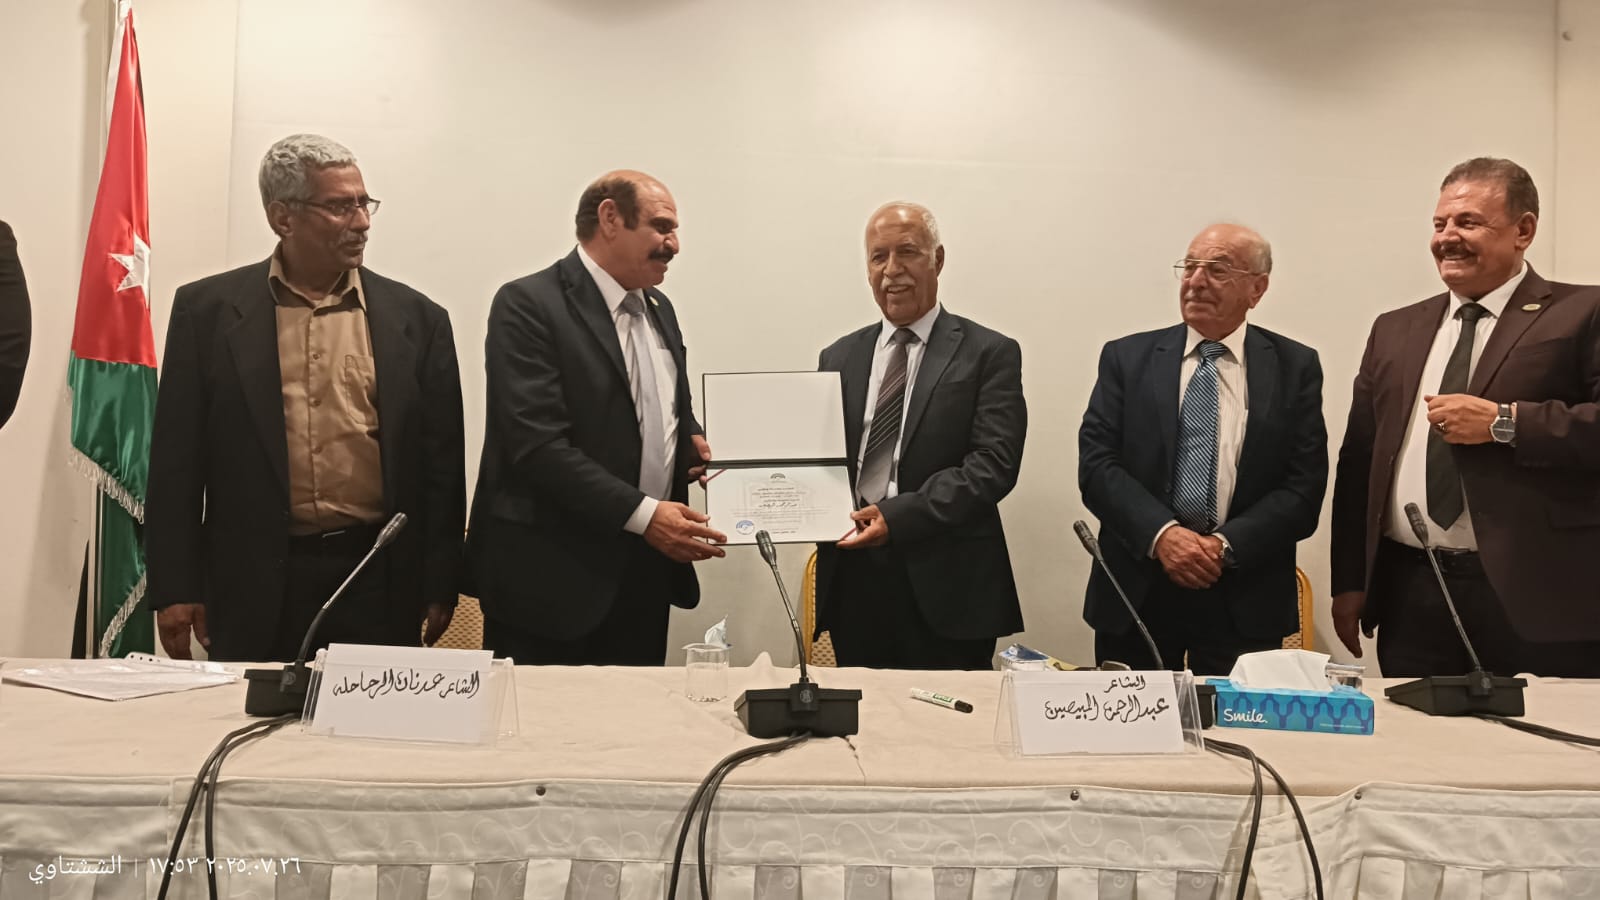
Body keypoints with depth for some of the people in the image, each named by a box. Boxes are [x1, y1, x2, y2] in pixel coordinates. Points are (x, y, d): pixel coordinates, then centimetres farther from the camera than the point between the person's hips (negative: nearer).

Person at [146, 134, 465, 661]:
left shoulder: (416, 319, 5)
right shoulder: (207, 309, 4)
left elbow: (441, 462, 6)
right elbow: (177, 456, 3)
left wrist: (440, 586, 3)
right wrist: (175, 587, 0)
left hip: (379, 583, 1)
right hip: (254, 584, 0)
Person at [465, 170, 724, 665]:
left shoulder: (658, 309, 15)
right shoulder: (528, 305, -11)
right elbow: (539, 445, -20)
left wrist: (693, 441, 3)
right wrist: (643, 514, -23)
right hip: (554, 578, -7)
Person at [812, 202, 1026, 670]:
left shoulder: (989, 354, 0)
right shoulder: (838, 358, 14)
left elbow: (995, 463, -10)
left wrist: (899, 516, -18)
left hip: (945, 587, -3)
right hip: (853, 582, 4)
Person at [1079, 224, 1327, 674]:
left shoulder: (1295, 367, 3)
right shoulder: (1127, 358, 4)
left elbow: (1304, 485, -2)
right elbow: (1096, 464, -3)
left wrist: (1226, 546, -15)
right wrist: (1161, 534, -17)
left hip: (1244, 601, 0)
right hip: (1136, 590, 1)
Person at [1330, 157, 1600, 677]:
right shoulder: (1395, 331, 15)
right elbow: (1359, 460, 14)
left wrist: (1503, 423, -15)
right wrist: (1350, 582, 9)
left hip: (1534, 601, -4)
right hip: (1410, 597, 4)